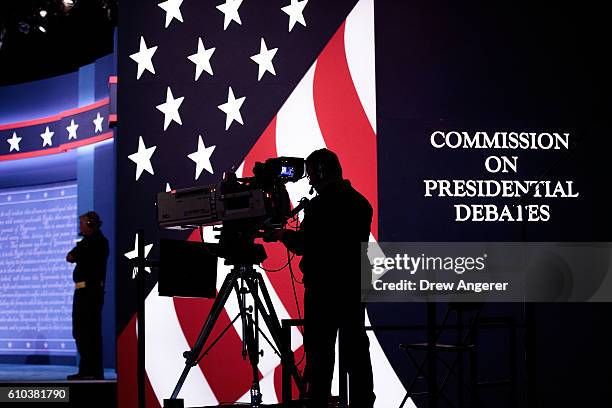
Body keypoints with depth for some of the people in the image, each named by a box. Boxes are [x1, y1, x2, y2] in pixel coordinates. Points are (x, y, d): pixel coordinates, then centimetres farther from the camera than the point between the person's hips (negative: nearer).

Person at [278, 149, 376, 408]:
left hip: (324, 289, -7)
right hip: (355, 287, 7)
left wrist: (282, 235, 5)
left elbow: (302, 245, -15)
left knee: (320, 351, -4)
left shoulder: (321, 205, -13)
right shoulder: (361, 203, 10)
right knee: (356, 349, 11)